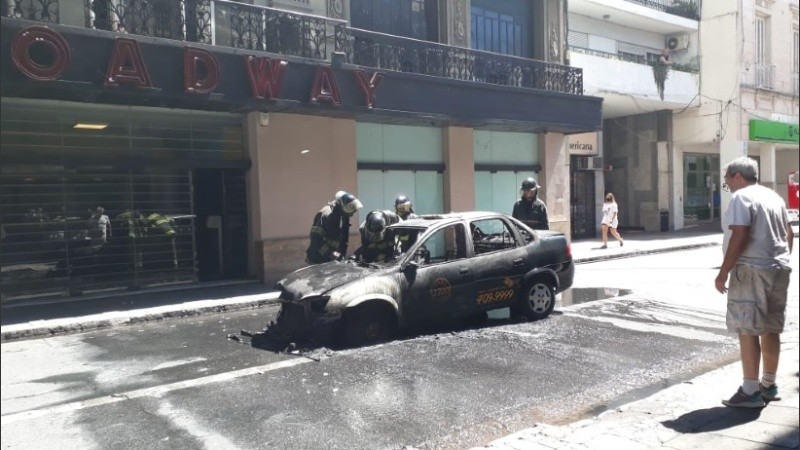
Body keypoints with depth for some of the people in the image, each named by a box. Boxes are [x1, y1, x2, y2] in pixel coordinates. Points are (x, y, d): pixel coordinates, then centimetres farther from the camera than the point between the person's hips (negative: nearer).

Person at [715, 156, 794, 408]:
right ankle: (768, 385, 25)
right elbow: (789, 234, 24)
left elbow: (739, 237, -20)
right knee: (771, 330, 15)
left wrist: (723, 273, -18)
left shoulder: (742, 197, -10)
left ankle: (750, 392, -4)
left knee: (747, 330, -6)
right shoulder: (774, 197, 17)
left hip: (751, 271, -9)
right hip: (778, 270, 9)